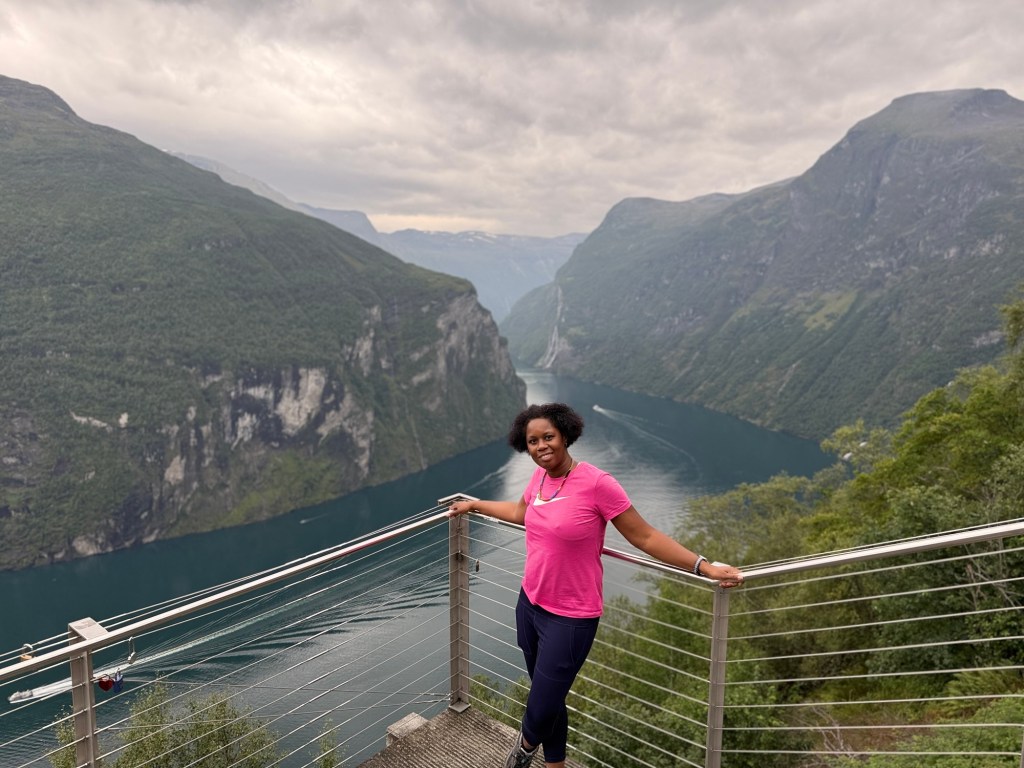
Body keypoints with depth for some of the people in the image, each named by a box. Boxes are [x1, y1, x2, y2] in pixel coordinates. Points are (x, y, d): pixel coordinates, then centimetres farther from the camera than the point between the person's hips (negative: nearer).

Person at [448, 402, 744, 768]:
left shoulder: (596, 483, -21)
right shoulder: (539, 477, 0)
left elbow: (645, 537, -15)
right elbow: (519, 512, 22)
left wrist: (704, 566, -20)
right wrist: (474, 505, 33)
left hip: (570, 618, -6)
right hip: (530, 603, 6)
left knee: (541, 709, 3)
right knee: (548, 700, 19)